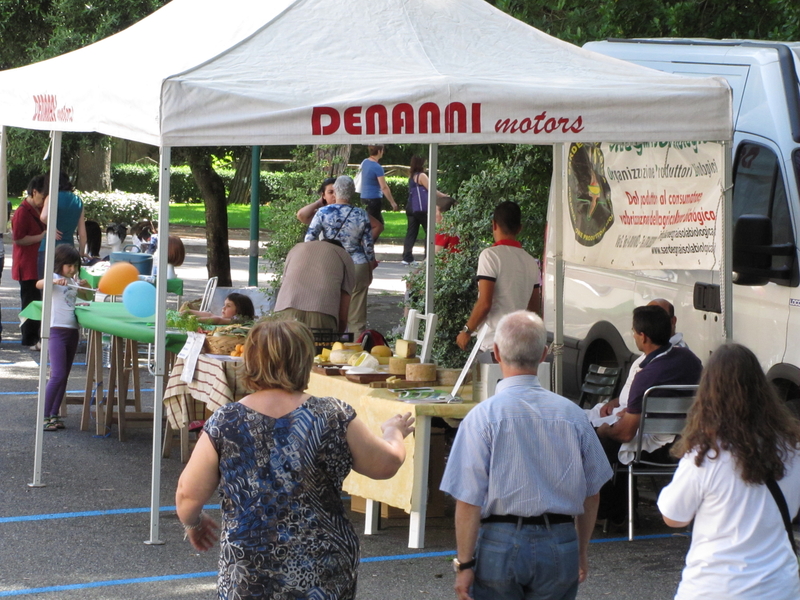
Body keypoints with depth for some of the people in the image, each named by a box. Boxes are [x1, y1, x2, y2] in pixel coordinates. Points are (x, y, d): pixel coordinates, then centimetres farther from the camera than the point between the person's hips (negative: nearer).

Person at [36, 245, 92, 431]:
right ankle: (44, 416, -9)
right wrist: (55, 281, -45)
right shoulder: (53, 278, -5)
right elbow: (39, 284, -27)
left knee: (64, 376, 8)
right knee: (57, 375, -14)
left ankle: (54, 415, 14)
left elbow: (88, 297, 30)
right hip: (57, 330, -7)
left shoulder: (73, 282, 16)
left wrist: (85, 285, 8)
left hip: (72, 331, 7)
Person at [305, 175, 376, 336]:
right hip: (358, 267, 0)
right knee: (357, 318, 5)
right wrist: (370, 270, 15)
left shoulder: (323, 212, -4)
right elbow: (368, 245, 3)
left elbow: (308, 240, -5)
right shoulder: (361, 215, -1)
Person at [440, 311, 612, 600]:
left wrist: (465, 564, -4)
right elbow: (591, 493, 9)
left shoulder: (482, 417, -10)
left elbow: (469, 500, -12)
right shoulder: (571, 414, 0)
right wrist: (581, 552, 22)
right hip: (560, 548, 3)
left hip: (500, 545, -2)